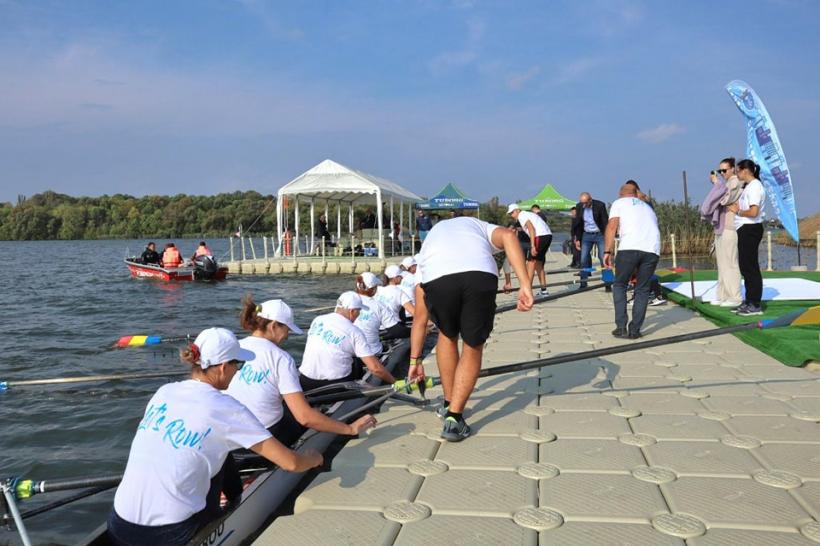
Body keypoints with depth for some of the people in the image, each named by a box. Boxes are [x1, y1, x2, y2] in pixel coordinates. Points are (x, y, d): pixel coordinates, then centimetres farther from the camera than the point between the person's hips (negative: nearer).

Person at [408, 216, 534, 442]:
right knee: (473, 348, 21)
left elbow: (420, 317, 41)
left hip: (437, 279, 1)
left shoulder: (428, 242, 41)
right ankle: (454, 418, 17)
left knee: (447, 336, 31)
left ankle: (449, 404, 40)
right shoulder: (478, 226, 40)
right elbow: (508, 235, 11)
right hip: (481, 276, -1)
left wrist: (415, 360, 49)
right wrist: (525, 284, 2)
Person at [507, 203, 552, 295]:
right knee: (538, 263, 16)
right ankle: (543, 290, 18)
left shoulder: (522, 216, -1)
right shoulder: (527, 214, 26)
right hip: (548, 235, 10)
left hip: (540, 236, -10)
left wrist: (532, 246, -21)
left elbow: (531, 229, -15)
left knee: (531, 262, -6)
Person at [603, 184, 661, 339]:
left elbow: (612, 226, 2)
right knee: (642, 290, 15)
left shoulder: (619, 203, 19)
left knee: (619, 285, 13)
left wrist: (607, 252, 1)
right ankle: (635, 330, 13)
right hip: (652, 250, 4)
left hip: (629, 248, -4)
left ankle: (621, 327, 8)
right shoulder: (647, 207, 34)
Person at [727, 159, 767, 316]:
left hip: (750, 229, -10)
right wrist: (737, 206, 1)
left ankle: (755, 305, -1)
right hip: (745, 229, 10)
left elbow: (753, 212, -23)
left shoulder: (755, 186, -13)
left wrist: (738, 211, -9)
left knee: (750, 267, -6)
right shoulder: (748, 186, 16)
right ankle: (749, 301, 21)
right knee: (746, 266, 14)